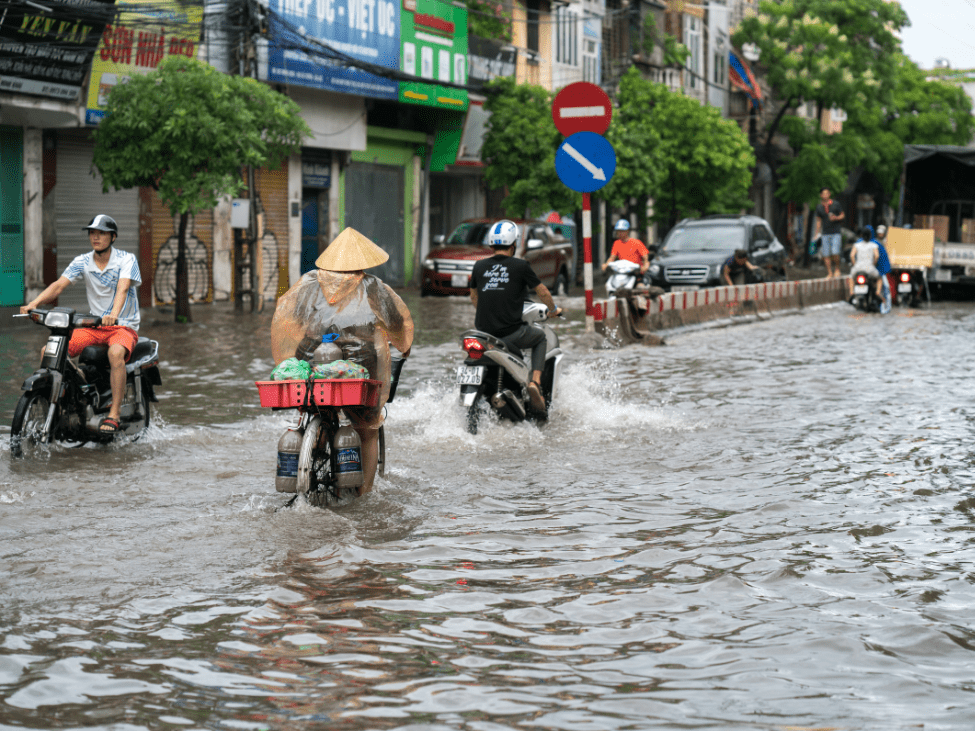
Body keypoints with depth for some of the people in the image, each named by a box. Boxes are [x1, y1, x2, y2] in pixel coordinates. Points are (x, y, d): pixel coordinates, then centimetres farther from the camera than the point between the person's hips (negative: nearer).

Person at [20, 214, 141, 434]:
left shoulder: (127, 259, -8)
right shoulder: (82, 262, 4)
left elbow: (123, 288, -26)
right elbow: (59, 285, -8)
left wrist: (114, 314, -46)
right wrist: (34, 303, -26)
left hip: (123, 327, -5)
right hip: (93, 327, 5)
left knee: (116, 353, -39)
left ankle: (114, 414, -33)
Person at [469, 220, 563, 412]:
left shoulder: (479, 266, 6)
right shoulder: (520, 266, -4)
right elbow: (543, 293, 6)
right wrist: (554, 309, 27)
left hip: (483, 331, 4)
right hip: (511, 334, -4)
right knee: (540, 337, 25)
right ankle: (535, 381, 6)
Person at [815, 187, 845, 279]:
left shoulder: (836, 204, 0)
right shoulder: (819, 207, 6)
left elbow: (843, 215, 7)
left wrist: (836, 218, -13)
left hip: (836, 232, -3)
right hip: (825, 233, 3)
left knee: (835, 252, -15)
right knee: (826, 254, -2)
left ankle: (837, 269, 8)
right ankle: (830, 273, 6)